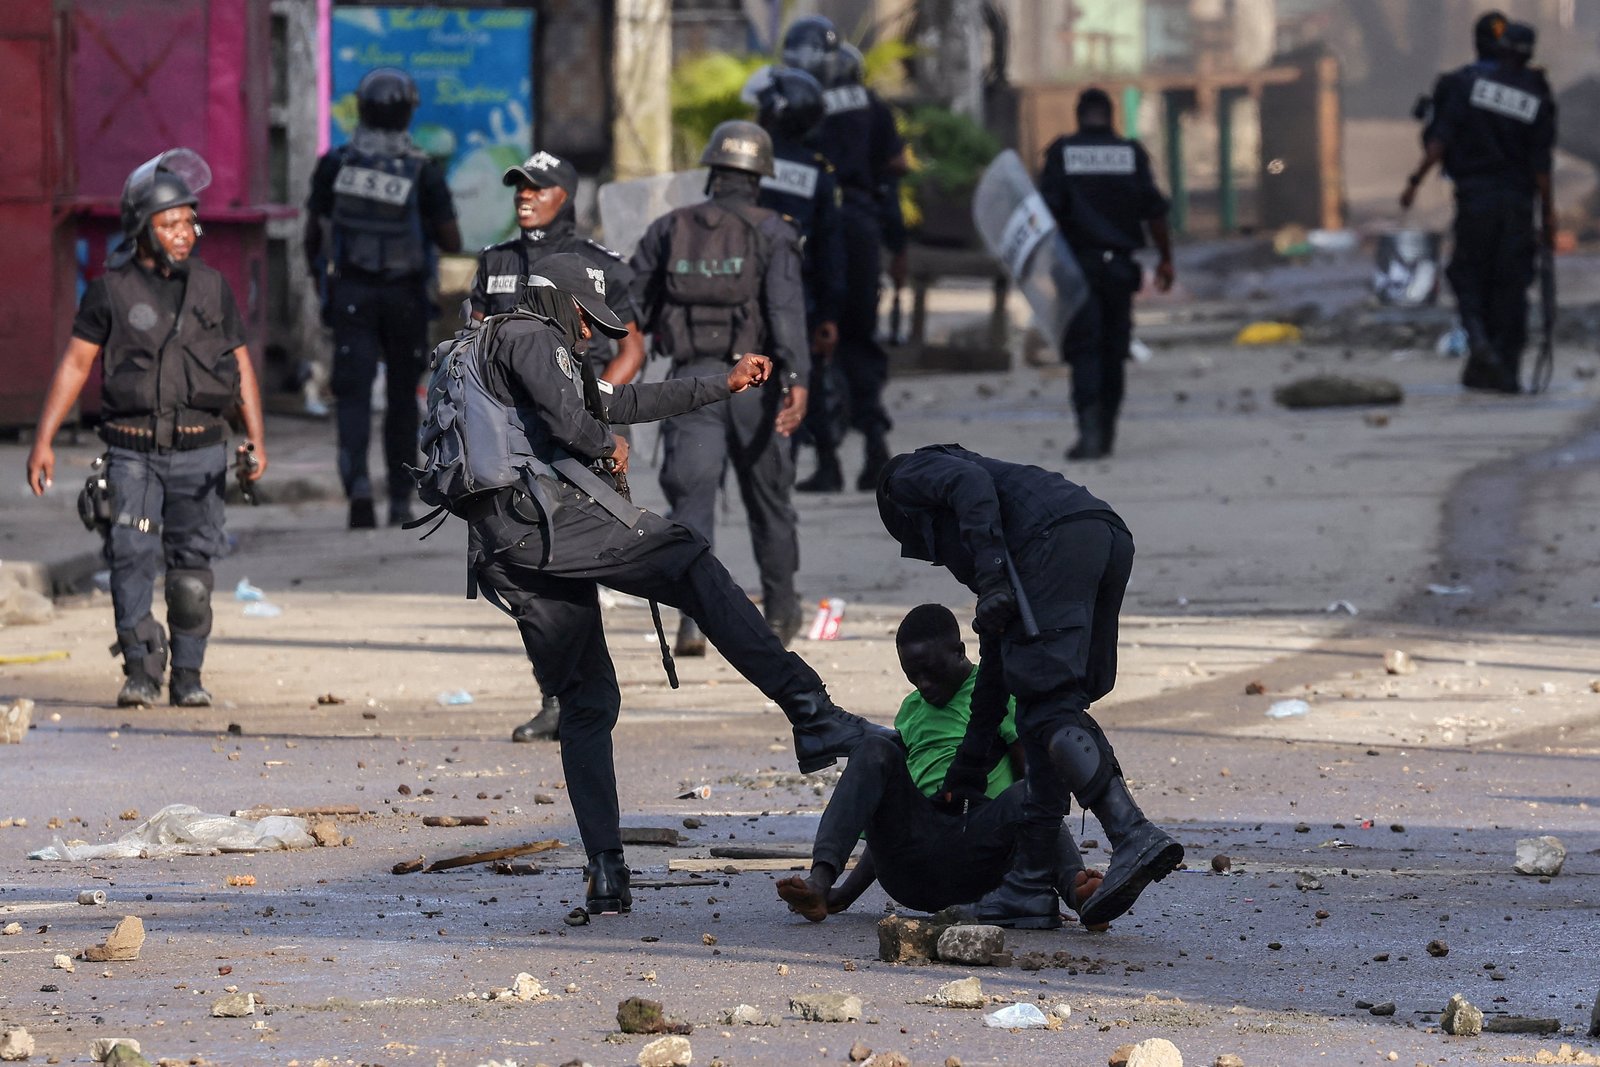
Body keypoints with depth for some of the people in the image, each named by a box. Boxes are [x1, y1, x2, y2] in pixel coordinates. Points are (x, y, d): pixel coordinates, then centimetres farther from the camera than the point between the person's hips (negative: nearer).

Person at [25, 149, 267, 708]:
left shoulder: (212, 288, 7)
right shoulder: (111, 290, 1)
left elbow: (241, 367, 9)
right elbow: (74, 365, 2)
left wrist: (257, 437, -3)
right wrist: (43, 441, -4)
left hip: (199, 452, 2)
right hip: (132, 451, -2)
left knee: (191, 571, 2)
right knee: (132, 558, -12)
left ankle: (188, 676, 11)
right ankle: (139, 672, -9)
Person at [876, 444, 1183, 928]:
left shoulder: (908, 475, 24)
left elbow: (972, 484, -3)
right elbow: (994, 663, 42)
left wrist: (991, 576, -14)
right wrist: (965, 774, 47)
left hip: (1057, 538, -8)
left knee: (1046, 706, -12)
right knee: (1052, 706, 11)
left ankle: (1134, 837, -27)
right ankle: (1032, 881, 5)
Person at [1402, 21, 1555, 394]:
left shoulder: (1472, 80, -2)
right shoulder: (1538, 100, 0)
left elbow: (1441, 139, -9)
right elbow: (1541, 167, -3)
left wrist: (1416, 180, -6)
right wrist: (1549, 219, 1)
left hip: (1474, 197, -1)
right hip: (1517, 201, 1)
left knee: (1469, 275, 10)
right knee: (1510, 286, 5)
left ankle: (1478, 337, -16)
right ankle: (1507, 371, 4)